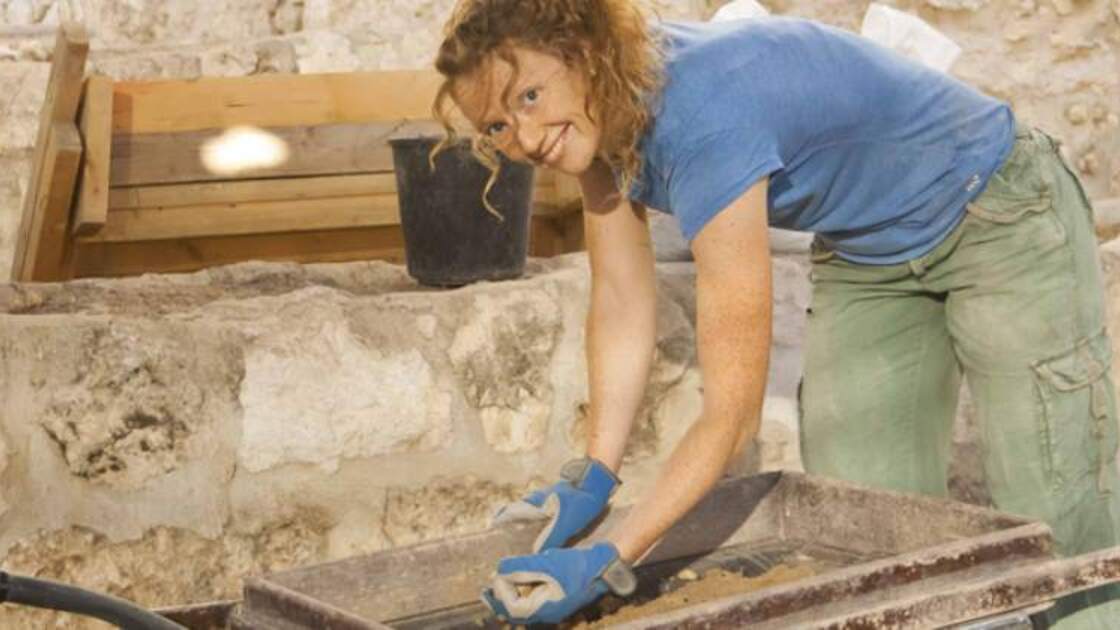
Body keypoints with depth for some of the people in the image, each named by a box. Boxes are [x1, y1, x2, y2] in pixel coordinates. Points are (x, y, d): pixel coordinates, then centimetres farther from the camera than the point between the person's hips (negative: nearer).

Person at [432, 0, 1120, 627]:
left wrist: (608, 562, -38)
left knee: (1059, 523, -3)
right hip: (869, 255, 8)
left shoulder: (704, 121, -39)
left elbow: (734, 408, -37)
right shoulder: (601, 111, -16)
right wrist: (593, 474, -14)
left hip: (999, 220, -7)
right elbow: (623, 306, -7)